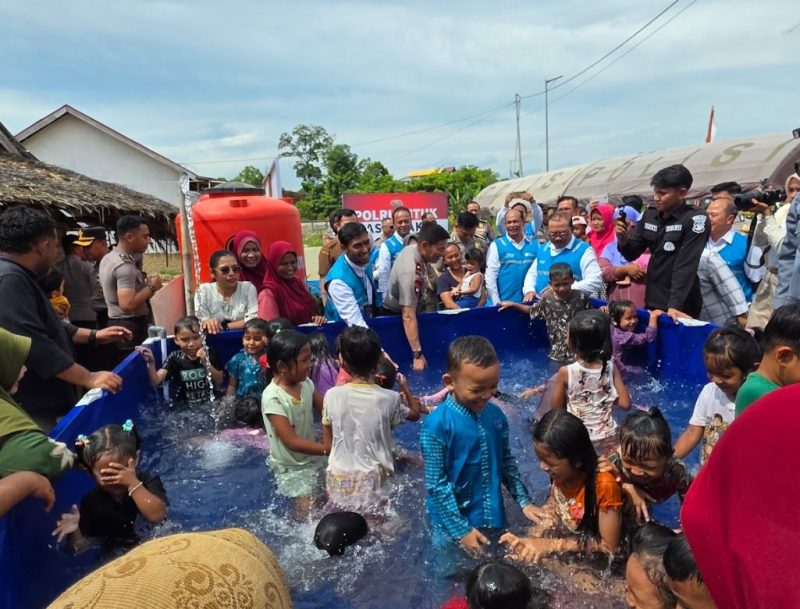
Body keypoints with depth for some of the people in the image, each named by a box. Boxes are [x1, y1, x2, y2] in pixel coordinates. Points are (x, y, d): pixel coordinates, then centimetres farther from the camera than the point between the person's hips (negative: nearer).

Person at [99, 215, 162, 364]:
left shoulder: (108, 258, 10)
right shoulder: (125, 266, -21)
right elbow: (127, 304, -31)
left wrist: (144, 285, 12)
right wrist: (151, 287, -18)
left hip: (116, 324, 10)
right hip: (130, 327, -10)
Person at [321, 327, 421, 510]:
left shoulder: (332, 396, -10)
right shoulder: (389, 399, -13)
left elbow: (327, 445, 0)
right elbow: (415, 414, 10)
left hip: (339, 479, 2)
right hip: (372, 480, -2)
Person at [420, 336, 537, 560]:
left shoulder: (496, 415, -5)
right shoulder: (437, 425, -23)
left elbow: (507, 462, 8)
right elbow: (436, 484, -19)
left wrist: (524, 501, 2)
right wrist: (461, 530, -17)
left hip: (492, 517, 5)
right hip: (451, 524, -5)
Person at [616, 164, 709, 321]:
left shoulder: (695, 219, -12)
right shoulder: (649, 216, 3)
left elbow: (685, 267, -20)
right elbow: (631, 254, 7)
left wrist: (674, 305, -28)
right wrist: (622, 238, -14)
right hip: (652, 302, 5)